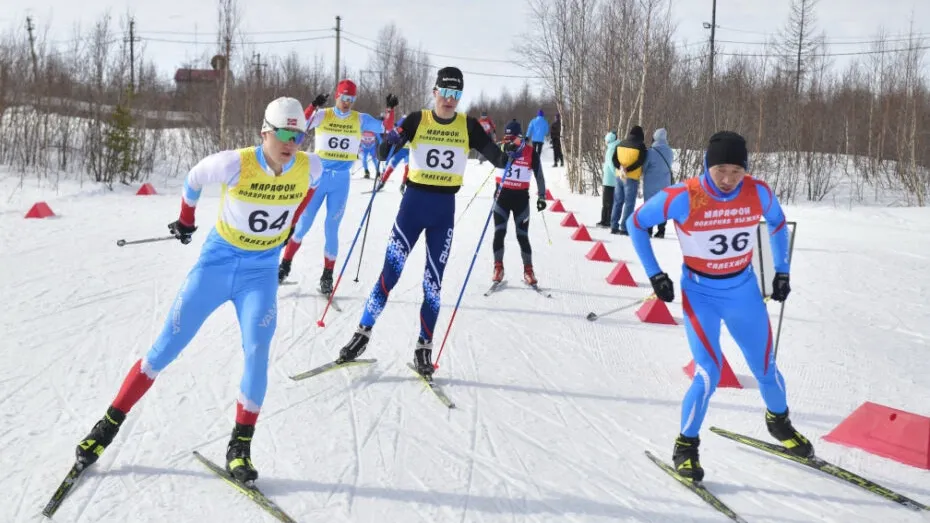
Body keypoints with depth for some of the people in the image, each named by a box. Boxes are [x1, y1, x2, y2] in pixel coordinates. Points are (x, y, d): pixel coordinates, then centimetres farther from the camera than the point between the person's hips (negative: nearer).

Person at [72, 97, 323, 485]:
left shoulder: (309, 168, -14)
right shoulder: (234, 164, -22)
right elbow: (194, 178, -1)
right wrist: (186, 220, 15)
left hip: (260, 272, 1)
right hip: (217, 261, -1)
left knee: (257, 351, -16)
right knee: (167, 346, 2)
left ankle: (240, 445, -2)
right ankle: (110, 424, 15)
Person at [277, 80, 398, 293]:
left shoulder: (360, 119, 4)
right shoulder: (322, 115, -1)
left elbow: (385, 128, 4)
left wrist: (390, 109, -12)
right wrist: (313, 106, -31)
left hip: (341, 181, 1)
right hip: (319, 176, -1)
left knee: (331, 229, 4)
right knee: (302, 224, 3)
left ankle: (327, 275, 13)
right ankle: (285, 264, 18)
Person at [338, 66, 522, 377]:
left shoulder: (468, 126, 1)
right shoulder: (417, 120, -3)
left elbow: (496, 158, 0)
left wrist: (508, 157, -22)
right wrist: (389, 141, -29)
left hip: (444, 209, 1)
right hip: (413, 202, -1)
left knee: (433, 280, 4)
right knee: (391, 272, -3)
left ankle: (424, 347, 15)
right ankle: (363, 333, 11)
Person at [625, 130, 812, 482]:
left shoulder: (758, 193, -13)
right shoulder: (683, 197, -23)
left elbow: (777, 222, 10)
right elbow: (636, 223, -9)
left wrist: (782, 271, 11)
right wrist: (655, 275, -9)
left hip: (744, 291, 4)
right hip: (700, 294, -3)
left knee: (765, 367, 12)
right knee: (708, 374, -14)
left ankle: (779, 421, 44)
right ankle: (686, 445, 8)